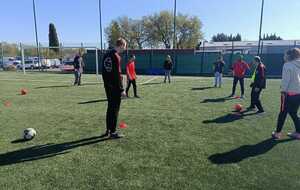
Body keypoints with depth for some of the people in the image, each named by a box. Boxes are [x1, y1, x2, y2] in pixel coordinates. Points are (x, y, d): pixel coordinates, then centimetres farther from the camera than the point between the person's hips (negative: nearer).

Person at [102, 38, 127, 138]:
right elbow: (118, 74, -19)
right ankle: (113, 132, 7)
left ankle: (108, 130, 24)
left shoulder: (106, 55, 13)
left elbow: (103, 71, 16)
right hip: (115, 87, -9)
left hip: (107, 87, 9)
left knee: (110, 108, 16)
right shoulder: (116, 56, -15)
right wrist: (121, 89, -16)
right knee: (115, 109, 0)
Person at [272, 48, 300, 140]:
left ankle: (278, 132, 10)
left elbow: (285, 80, -15)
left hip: (289, 93, -6)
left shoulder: (287, 65, -9)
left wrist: (283, 91, -9)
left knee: (283, 113, 3)